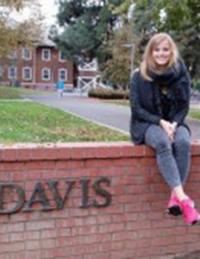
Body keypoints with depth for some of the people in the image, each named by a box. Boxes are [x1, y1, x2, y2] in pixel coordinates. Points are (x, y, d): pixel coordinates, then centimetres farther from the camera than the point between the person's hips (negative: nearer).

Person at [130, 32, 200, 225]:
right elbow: (136, 109, -7)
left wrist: (174, 124, -17)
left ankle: (174, 197, -33)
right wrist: (160, 122, -19)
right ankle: (183, 198, -43)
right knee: (162, 143, -36)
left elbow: (184, 106, 2)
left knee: (183, 142, -33)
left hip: (173, 123, 2)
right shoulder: (139, 76, -6)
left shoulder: (180, 73, -2)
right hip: (147, 123, -2)